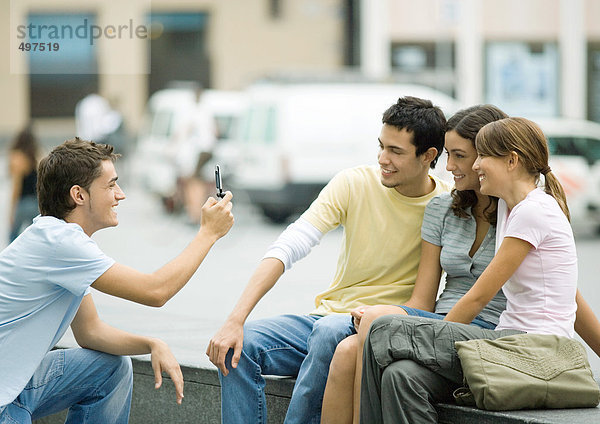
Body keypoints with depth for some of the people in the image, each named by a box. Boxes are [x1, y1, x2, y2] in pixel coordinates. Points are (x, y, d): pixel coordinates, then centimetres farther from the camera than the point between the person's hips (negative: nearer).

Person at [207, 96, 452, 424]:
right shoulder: (354, 184, -1)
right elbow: (287, 248, -9)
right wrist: (235, 320, -20)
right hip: (328, 316, 4)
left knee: (331, 330, -37)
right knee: (238, 345, -20)